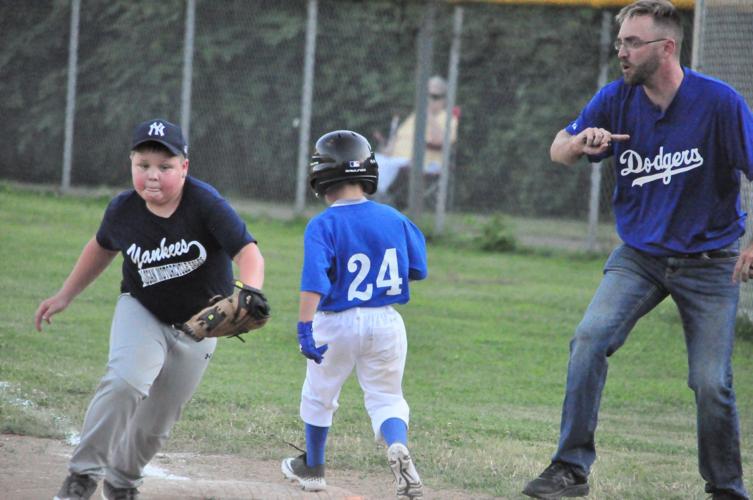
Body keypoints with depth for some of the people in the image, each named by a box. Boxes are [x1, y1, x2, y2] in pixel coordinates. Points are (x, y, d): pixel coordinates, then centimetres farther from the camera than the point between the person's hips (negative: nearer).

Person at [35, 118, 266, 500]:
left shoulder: (205, 203, -25)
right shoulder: (123, 209, -14)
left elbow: (248, 252, -35)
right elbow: (102, 247, 8)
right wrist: (65, 296, 12)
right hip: (141, 313, 0)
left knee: (157, 423, 7)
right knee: (125, 382, -27)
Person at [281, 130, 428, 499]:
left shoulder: (322, 226, -14)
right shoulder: (394, 220, -3)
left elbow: (314, 280, -26)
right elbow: (418, 270, 6)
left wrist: (304, 328, -30)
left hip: (336, 323, -2)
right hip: (387, 323, 2)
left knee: (319, 395, 20)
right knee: (386, 398, 12)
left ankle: (313, 468, 37)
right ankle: (398, 445, -20)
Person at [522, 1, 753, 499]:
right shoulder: (617, 99, -4)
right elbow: (559, 152, 2)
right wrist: (580, 141, -23)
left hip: (709, 262, -3)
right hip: (639, 256, 3)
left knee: (711, 383, -5)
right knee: (590, 339, -18)